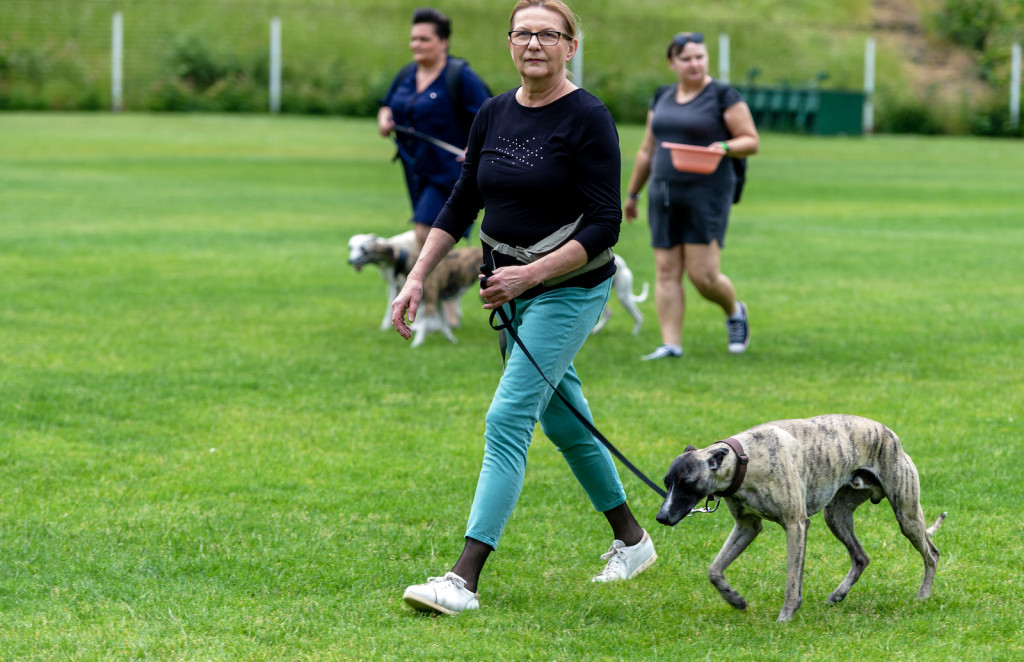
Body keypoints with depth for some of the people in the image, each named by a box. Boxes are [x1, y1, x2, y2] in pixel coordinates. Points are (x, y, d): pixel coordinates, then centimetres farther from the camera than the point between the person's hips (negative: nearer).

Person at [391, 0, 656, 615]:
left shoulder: (589, 119, -15)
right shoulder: (493, 115, 5)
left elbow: (605, 225, -17)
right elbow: (462, 205, 13)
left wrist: (531, 274, -25)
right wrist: (417, 278, 5)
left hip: (569, 287, -7)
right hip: (511, 288, 8)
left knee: (508, 419, -15)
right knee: (563, 418, 17)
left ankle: (464, 580, -19)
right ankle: (632, 540, 36)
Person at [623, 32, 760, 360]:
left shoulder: (723, 96, -4)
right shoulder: (662, 100, 12)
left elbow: (752, 141, -5)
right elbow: (647, 151, 20)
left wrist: (724, 147, -24)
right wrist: (632, 193, 24)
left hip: (706, 194, -5)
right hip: (665, 195, 5)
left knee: (703, 275, -9)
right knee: (666, 272, -1)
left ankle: (734, 312, 21)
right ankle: (671, 344, 1)